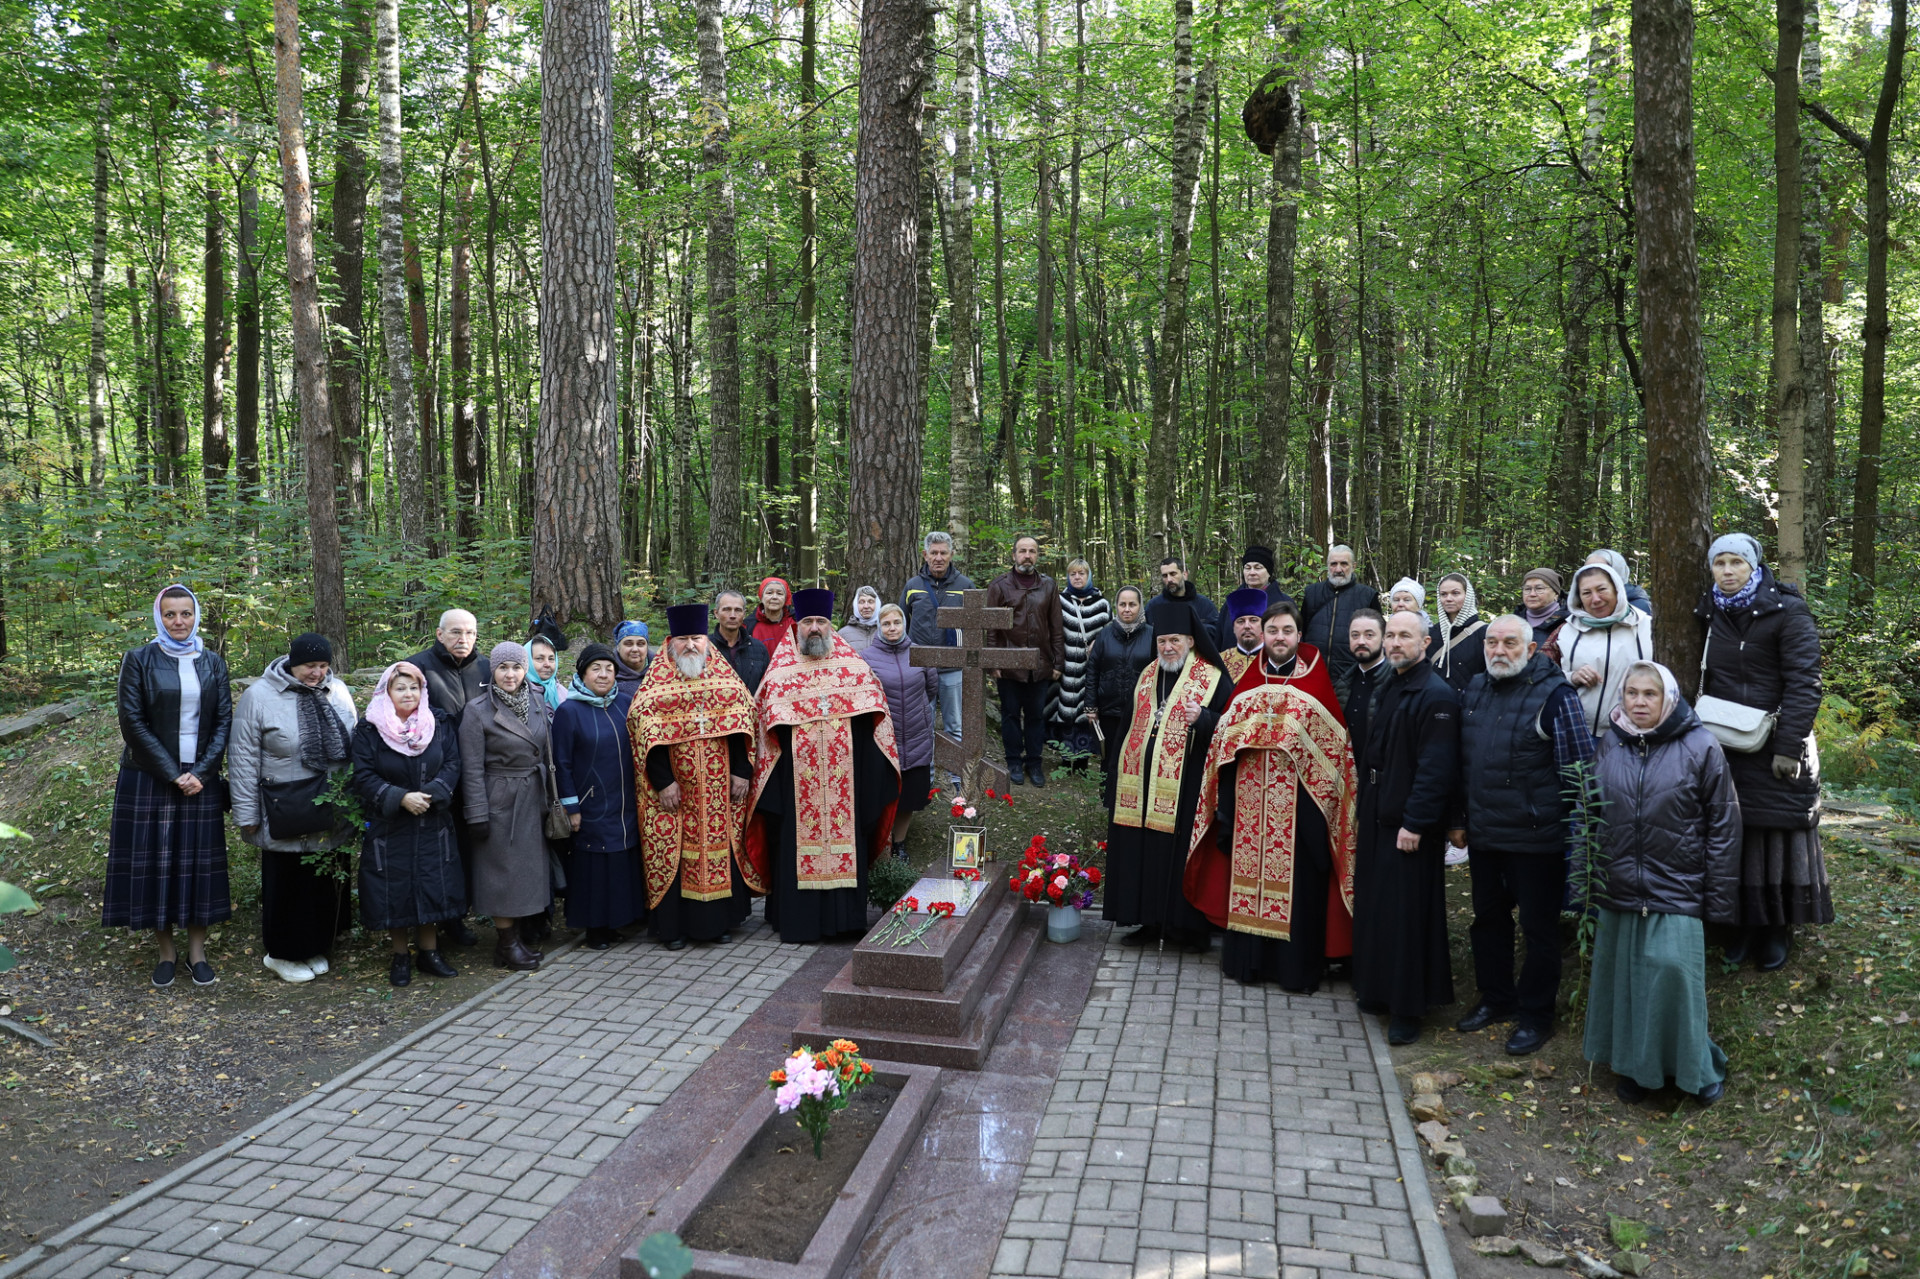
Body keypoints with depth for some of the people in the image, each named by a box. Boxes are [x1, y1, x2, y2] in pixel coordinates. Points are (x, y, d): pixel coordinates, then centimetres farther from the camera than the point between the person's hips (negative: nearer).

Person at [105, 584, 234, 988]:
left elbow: (224, 721, 3)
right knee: (154, 859, 3)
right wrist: (172, 774, -12)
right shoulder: (139, 660, -2)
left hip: (200, 778, 2)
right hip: (149, 779, -2)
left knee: (198, 859, 4)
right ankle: (165, 950, 15)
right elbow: (132, 721, -8)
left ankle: (197, 950, 14)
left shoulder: (213, 663, 5)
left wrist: (201, 772, -10)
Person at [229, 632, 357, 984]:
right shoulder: (259, 695, -8)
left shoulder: (337, 692, 5)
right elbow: (244, 759, -7)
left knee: (328, 882, 13)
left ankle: (318, 948, 30)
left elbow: (354, 745, 13)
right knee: (289, 884, 4)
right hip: (287, 815, -4)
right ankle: (283, 954, 23)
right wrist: (246, 814, -7)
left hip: (332, 813, 4)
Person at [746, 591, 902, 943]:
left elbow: (874, 714, 9)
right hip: (796, 779, -1)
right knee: (797, 844, 1)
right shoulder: (780, 672, 6)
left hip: (845, 777, 1)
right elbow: (766, 723, 6)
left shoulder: (854, 667, 9)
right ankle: (797, 919, 10)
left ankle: (844, 917, 13)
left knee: (845, 839, 3)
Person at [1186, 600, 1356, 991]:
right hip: (1249, 806, 3)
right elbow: (1223, 740, 10)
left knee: (1298, 884, 2)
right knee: (1248, 878, 8)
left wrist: (1325, 808, -9)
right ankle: (1247, 959, 22)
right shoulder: (1247, 683, 8)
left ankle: (1299, 967, 16)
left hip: (1299, 808, -2)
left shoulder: (1317, 683, 0)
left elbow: (1335, 746, -3)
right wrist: (1224, 805, 5)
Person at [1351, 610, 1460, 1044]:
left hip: (1410, 826, -9)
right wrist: (1364, 808, 16)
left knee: (1407, 914, -2)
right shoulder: (1386, 691, 14)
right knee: (1375, 906, 15)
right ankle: (1379, 990, 29)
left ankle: (1407, 1009, 9)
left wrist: (1415, 822, -21)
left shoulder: (1436, 696, -15)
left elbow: (1436, 768, -20)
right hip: (1377, 819, 9)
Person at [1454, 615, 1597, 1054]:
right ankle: (1495, 999, 35)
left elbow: (1580, 768, -12)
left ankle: (1536, 1015, 22)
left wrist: (1576, 833, -13)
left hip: (1535, 837, -6)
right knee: (1488, 918, 18)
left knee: (1539, 927, 7)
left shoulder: (1554, 693, -12)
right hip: (1483, 835, 6)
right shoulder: (1475, 689, 7)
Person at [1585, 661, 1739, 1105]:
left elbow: (1722, 827, -5)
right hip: (1617, 893, 4)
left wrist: (1719, 899, -7)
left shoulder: (1700, 748, -6)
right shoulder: (1608, 747, 6)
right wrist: (1587, 885, 12)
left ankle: (1696, 1067, 18)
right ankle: (1634, 1065, 27)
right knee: (1624, 978, 10)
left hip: (1675, 894, -4)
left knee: (1674, 973, -5)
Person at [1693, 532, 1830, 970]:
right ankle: (1744, 923, 15)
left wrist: (1788, 748, -17)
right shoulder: (1710, 614, 8)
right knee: (1734, 834, 5)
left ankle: (1777, 930, 14)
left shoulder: (1787, 611, -8)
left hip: (1775, 748, -4)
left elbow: (1804, 683, -12)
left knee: (1779, 834, 2)